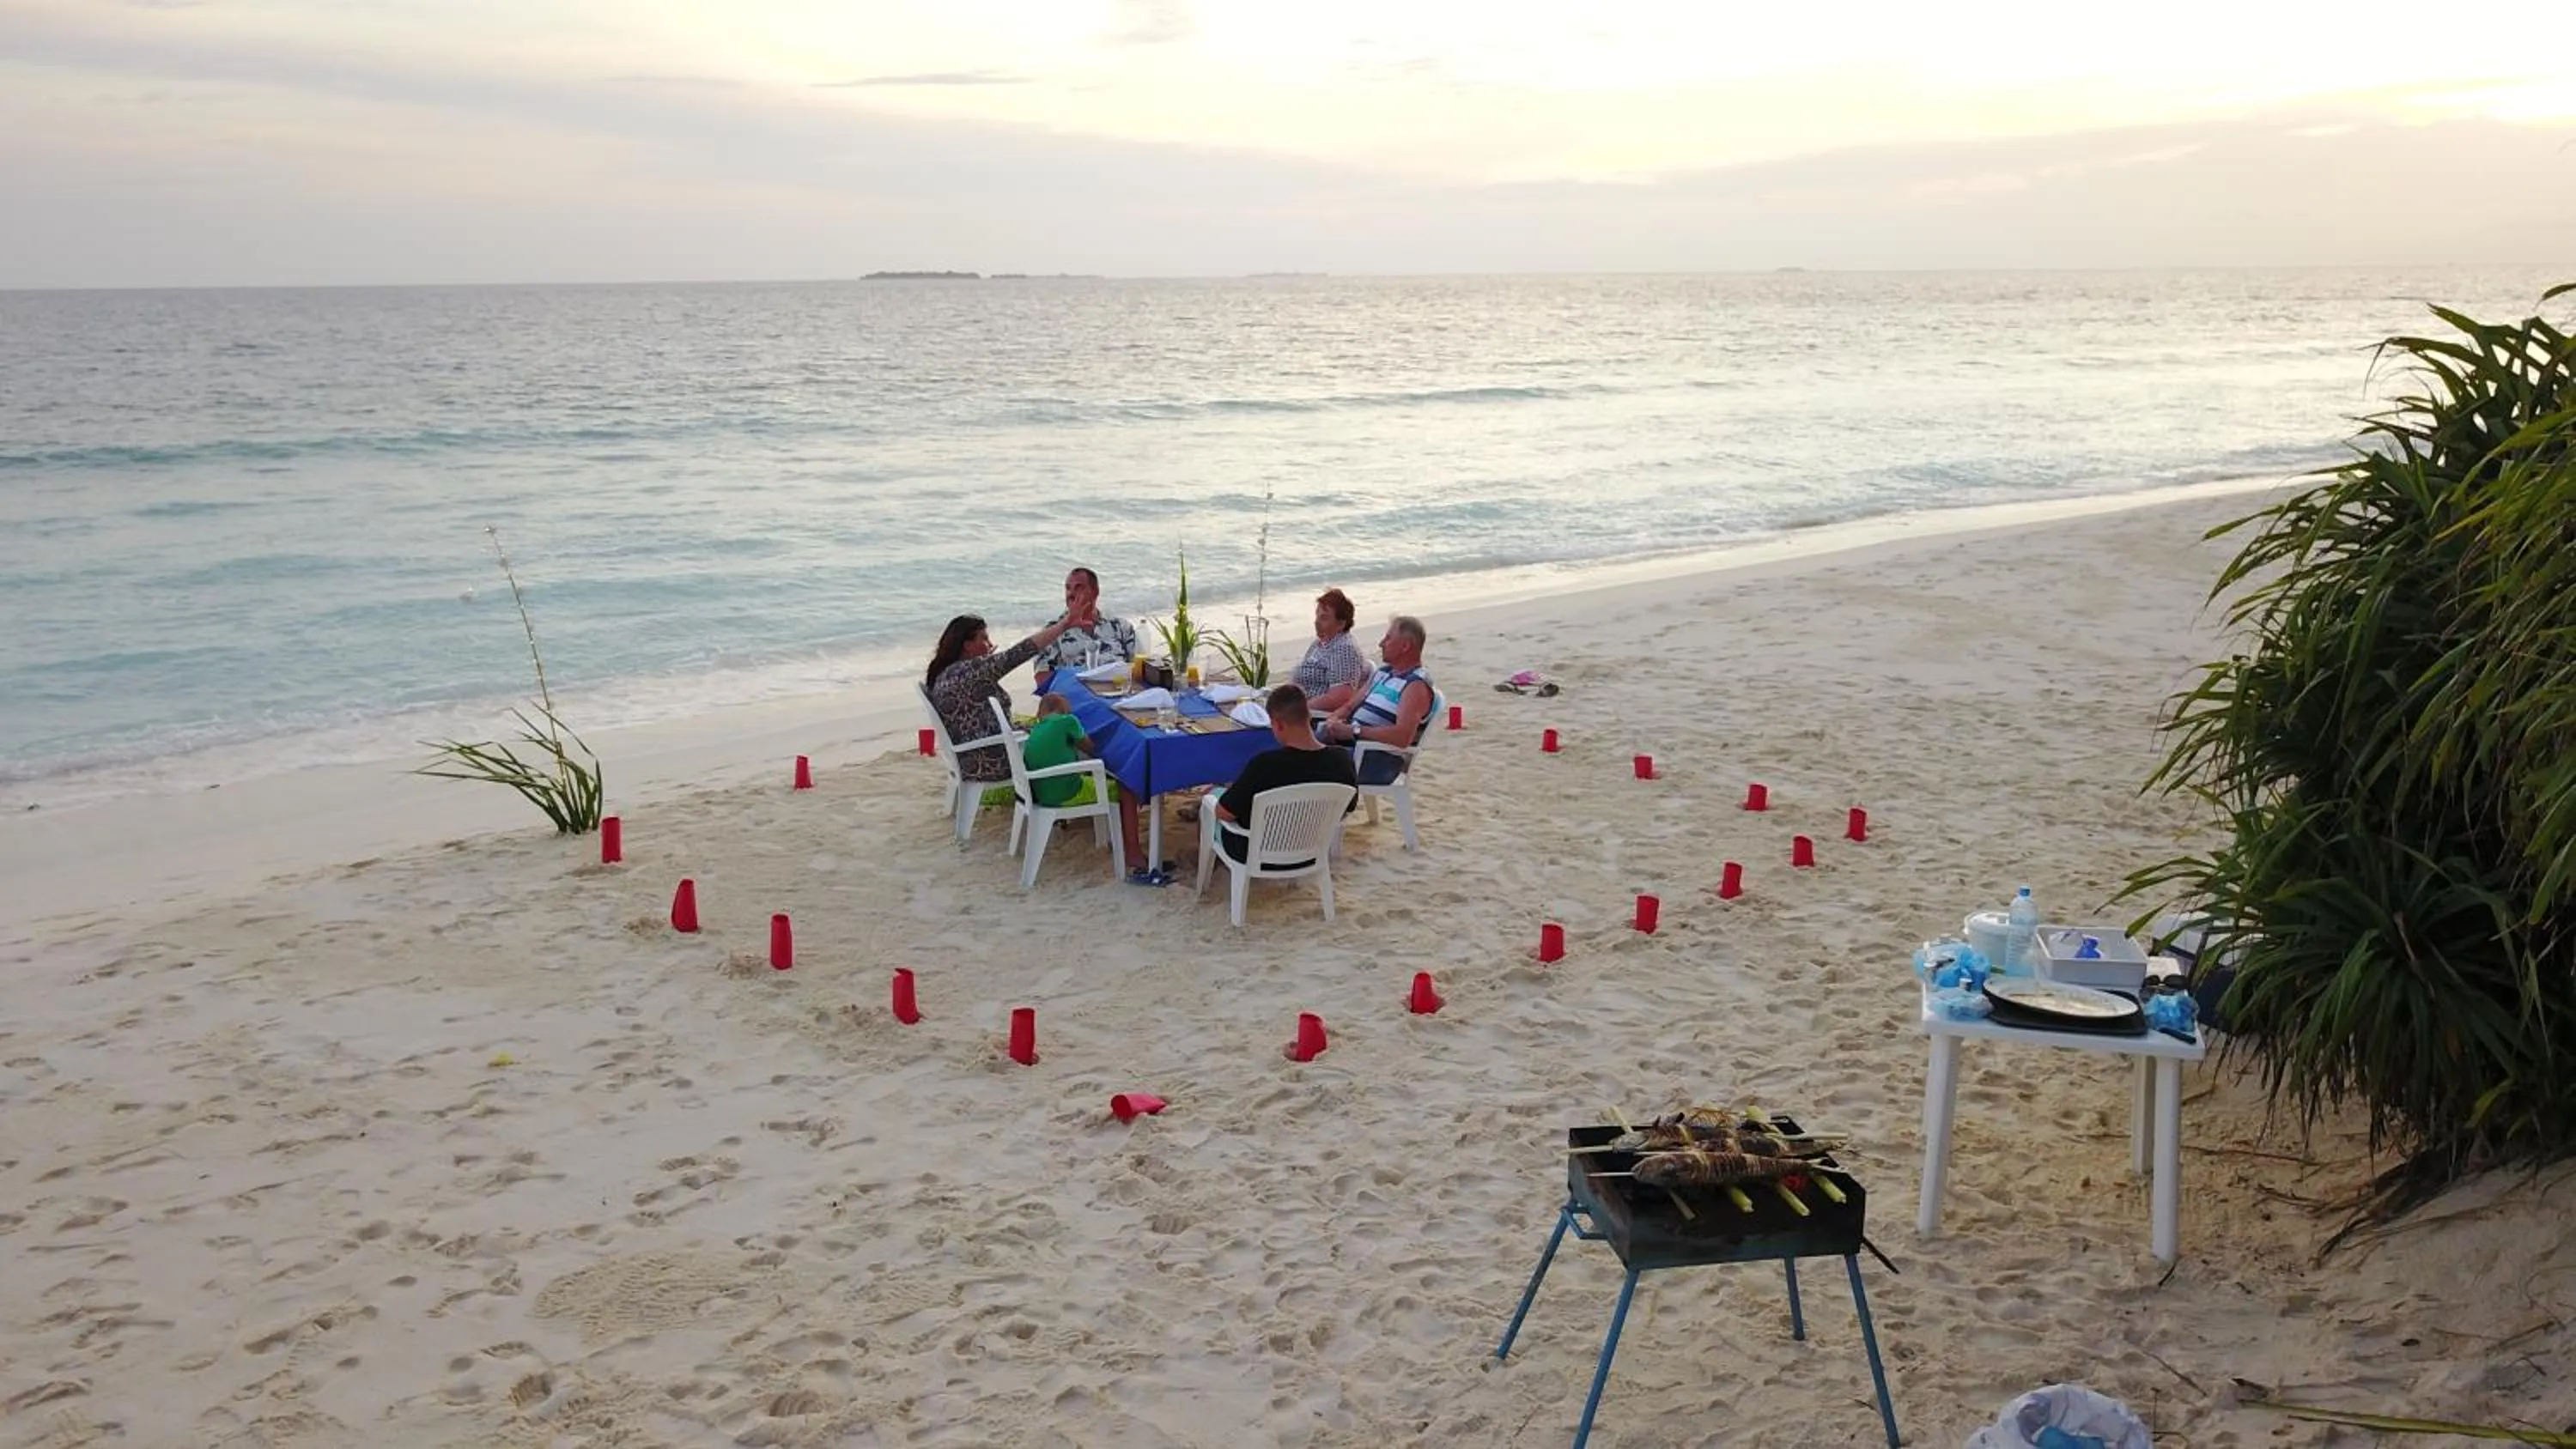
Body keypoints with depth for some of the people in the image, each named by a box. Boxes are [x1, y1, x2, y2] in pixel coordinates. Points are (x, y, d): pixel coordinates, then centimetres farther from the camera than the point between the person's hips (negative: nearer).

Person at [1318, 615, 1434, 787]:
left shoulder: (1417, 685, -10)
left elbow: (1403, 737, -25)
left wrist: (1354, 731, -23)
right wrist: (1333, 721, 0)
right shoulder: (1383, 673, 19)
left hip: (1380, 759, -9)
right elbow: (1350, 706, 24)